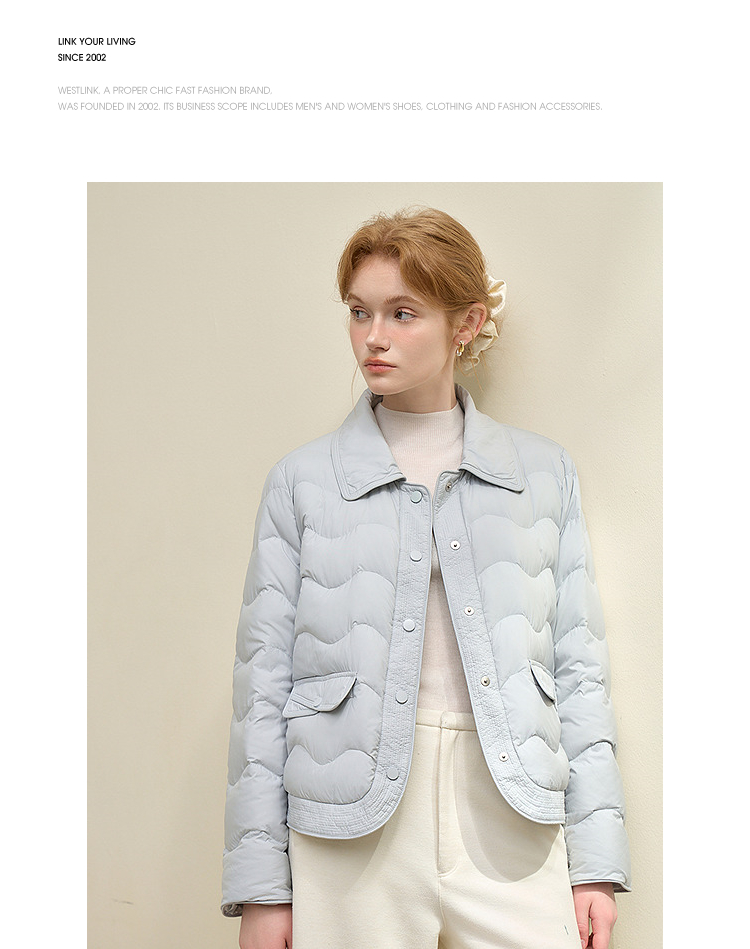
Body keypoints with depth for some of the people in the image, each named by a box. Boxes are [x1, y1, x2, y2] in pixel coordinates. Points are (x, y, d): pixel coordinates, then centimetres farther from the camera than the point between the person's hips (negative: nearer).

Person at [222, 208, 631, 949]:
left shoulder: (544, 472, 7)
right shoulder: (303, 480, 3)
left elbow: (578, 666, 6)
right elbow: (264, 683, 1)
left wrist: (597, 860, 1)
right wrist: (261, 886, -2)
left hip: (510, 820, 1)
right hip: (352, 837, -1)